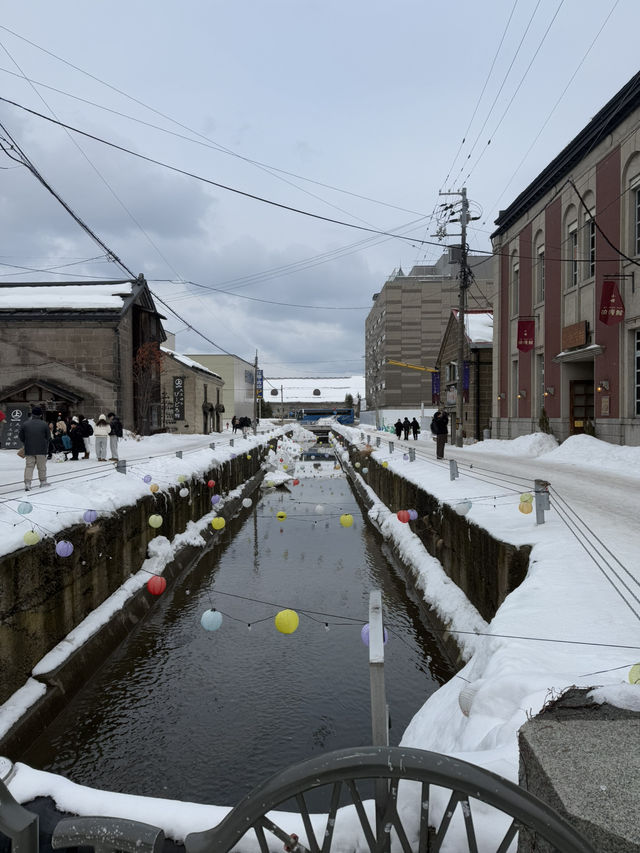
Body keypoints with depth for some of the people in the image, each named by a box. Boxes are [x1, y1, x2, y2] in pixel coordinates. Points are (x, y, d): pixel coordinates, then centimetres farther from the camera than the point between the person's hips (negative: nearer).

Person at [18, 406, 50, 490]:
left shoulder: (25, 424, 0)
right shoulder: (44, 425, -4)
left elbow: (20, 436, 6)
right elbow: (47, 438, 2)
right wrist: (46, 448, 17)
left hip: (29, 450, 1)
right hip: (41, 450, -1)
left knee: (29, 466, 3)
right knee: (42, 466, 11)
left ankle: (27, 483, -8)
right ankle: (43, 481, 20)